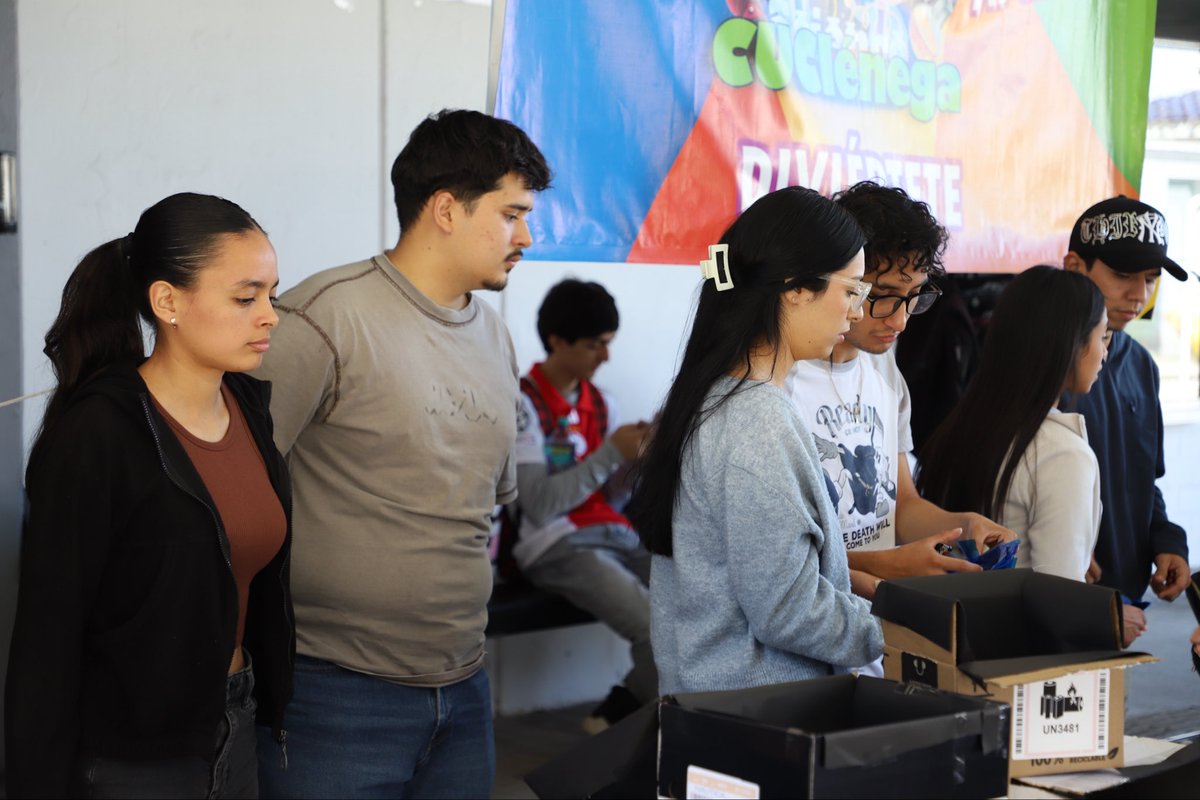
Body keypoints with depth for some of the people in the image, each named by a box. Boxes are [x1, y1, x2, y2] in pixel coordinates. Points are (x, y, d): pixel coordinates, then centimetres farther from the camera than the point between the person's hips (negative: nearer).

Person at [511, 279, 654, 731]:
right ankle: (622, 716, 3)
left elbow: (611, 496, 13)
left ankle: (624, 711, 4)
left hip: (617, 534, 7)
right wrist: (611, 453, -15)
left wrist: (640, 461, -5)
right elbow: (539, 504, -16)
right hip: (557, 546, -7)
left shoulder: (600, 402, 14)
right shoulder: (523, 403, -7)